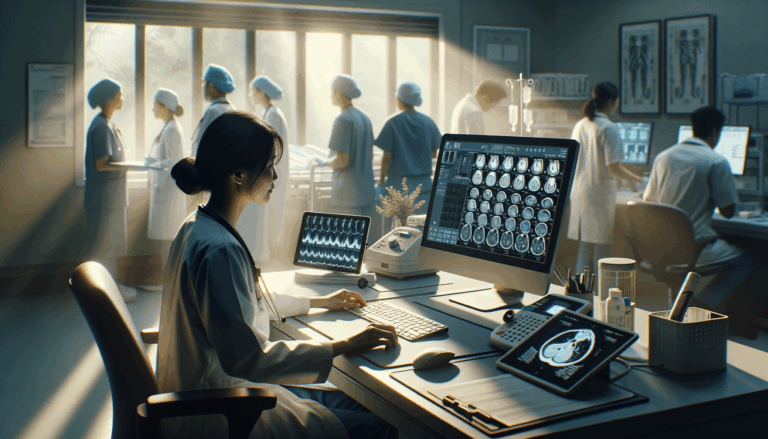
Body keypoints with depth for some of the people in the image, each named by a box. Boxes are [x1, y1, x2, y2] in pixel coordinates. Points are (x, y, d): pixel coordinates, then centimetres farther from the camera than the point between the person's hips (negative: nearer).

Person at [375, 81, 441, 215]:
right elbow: (434, 154, 12)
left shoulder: (392, 123, -7)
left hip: (399, 184, -4)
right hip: (424, 183, 4)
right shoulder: (429, 122, 5)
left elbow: (387, 158, -7)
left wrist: (382, 178, 5)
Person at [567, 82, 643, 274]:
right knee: (602, 247, 1)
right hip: (600, 192, -7)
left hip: (579, 191, 7)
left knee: (584, 246, 12)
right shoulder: (609, 128, -12)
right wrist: (638, 179, -5)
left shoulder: (580, 125, 9)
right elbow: (614, 167, -16)